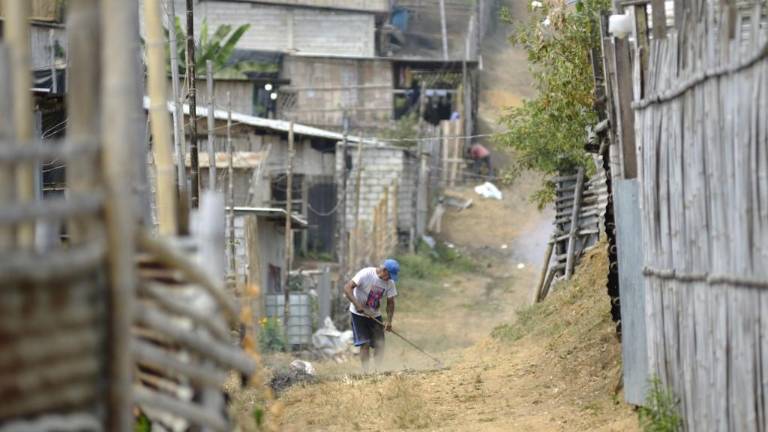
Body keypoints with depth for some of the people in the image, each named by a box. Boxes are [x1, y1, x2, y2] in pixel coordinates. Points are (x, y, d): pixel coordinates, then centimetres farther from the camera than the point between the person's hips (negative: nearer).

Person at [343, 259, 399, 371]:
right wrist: (357, 304, -35)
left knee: (380, 344, -3)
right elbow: (347, 288, -24)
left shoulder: (390, 282, -5)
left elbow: (390, 303, 1)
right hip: (358, 314, -5)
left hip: (375, 315, 5)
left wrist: (389, 321, -12)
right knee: (365, 344, -12)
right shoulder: (366, 274, -20)